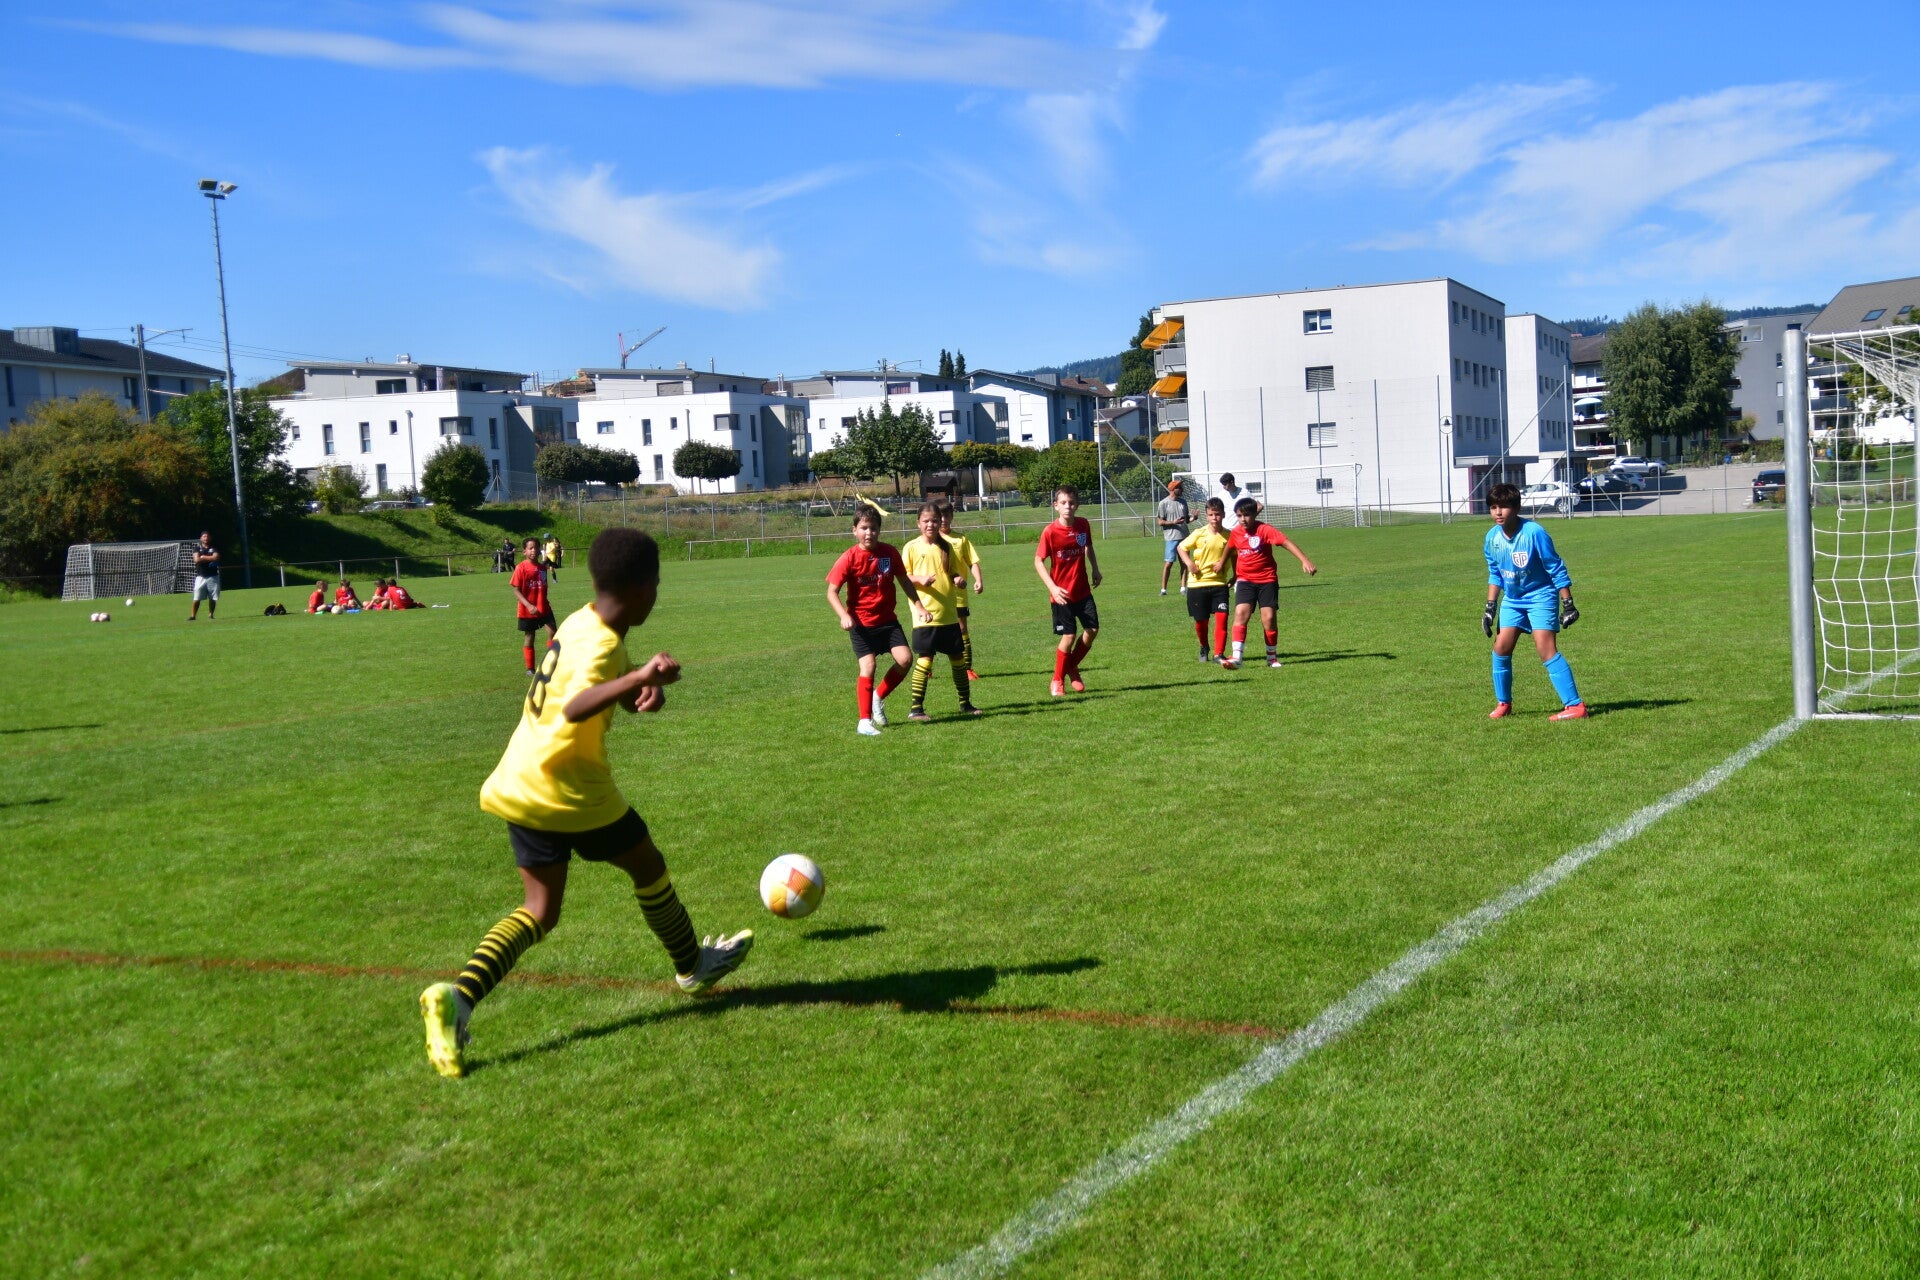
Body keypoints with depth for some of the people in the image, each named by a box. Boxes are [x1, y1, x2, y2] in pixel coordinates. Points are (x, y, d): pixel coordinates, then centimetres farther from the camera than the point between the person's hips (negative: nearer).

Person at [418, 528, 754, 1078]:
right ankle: (694, 966, 37)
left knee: (540, 911, 10)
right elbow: (575, 707, -41)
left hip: (518, 785, 8)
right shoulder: (599, 644, -22)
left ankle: (457, 997, -10)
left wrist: (646, 684, -6)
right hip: (569, 792, -8)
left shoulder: (580, 622, 6)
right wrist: (639, 677, -52)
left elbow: (622, 692, 16)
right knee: (648, 867, 16)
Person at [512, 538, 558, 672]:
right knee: (529, 637, 6)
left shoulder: (542, 567, 5)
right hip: (527, 610, -4)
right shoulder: (521, 568, -11)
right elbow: (516, 591, -14)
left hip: (544, 608, 4)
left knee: (553, 631, -11)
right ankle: (530, 668, 18)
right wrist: (529, 605, -24)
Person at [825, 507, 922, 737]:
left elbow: (904, 580, 13)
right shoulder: (849, 558, -12)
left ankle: (878, 697, 15)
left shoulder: (890, 552, -2)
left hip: (887, 619, 4)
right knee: (868, 666, -14)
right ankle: (864, 721, -2)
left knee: (905, 658, -11)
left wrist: (917, 605, 8)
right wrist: (844, 616, -26)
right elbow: (832, 591, -12)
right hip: (861, 622, -4)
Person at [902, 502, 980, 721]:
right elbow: (904, 576, -2)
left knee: (958, 659, 10)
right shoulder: (912, 547, -1)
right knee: (924, 660, -8)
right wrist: (920, 579, -21)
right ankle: (916, 709, -1)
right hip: (925, 615, -5)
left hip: (949, 614, 5)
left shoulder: (946, 547, 11)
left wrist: (959, 579, -5)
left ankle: (965, 703, 23)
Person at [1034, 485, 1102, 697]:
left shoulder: (1083, 525, -2)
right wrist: (1053, 588, -20)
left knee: (1092, 629, 1)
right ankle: (1058, 680, 16)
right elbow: (1038, 561, -12)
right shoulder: (1050, 531, -16)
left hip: (1083, 590, 5)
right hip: (1062, 593, -5)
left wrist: (1095, 570, 10)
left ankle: (1072, 668, 24)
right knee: (1068, 636, -4)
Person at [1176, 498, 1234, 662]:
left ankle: (1218, 654, -10)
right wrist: (1189, 563, -11)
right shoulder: (1199, 534, -6)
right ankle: (1204, 648, 34)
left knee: (1221, 617, -14)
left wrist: (1235, 575, 9)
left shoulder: (1229, 536, -1)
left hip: (1219, 583, 1)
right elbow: (1181, 547, 4)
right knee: (1201, 620, 7)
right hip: (1198, 583, -1)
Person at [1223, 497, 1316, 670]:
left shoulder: (1265, 530, -13)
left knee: (1268, 618, -5)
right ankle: (1236, 658, -20)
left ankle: (1272, 657, 15)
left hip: (1267, 579, -2)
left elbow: (1287, 543, -22)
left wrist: (1304, 560, -34)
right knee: (1241, 612, -16)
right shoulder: (1236, 532, 1)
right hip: (1245, 580, 2)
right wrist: (1235, 574, 26)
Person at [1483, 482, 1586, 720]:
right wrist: (1490, 607, 10)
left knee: (1546, 650, -16)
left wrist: (1568, 604, -15)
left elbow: (1556, 569, -15)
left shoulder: (1534, 533, -22)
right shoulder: (1492, 538, -3)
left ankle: (1575, 705, -15)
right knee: (1501, 648, 1)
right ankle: (1503, 704, 18)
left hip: (1541, 596, -6)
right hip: (1512, 600, 6)